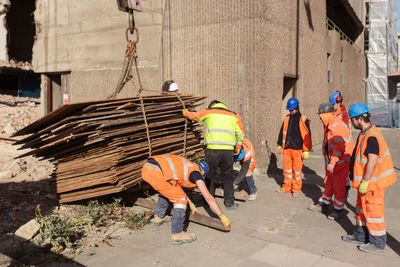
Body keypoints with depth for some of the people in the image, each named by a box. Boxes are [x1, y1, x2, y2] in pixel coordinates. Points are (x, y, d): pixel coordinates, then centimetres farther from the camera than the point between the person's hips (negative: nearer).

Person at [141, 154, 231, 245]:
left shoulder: (182, 165, 34)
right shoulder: (196, 174, 12)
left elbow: (177, 187, 47)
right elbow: (209, 198, 10)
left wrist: (191, 204, 52)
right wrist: (223, 217, 17)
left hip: (146, 168, 9)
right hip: (157, 175, -9)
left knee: (167, 190, 35)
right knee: (180, 199, 6)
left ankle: (159, 217, 43)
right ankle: (177, 234, 5)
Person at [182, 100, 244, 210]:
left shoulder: (208, 112, 11)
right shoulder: (234, 115, 16)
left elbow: (195, 116, 29)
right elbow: (240, 135, 12)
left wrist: (186, 113, 50)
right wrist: (237, 149, 25)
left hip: (213, 150, -1)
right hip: (228, 151, 2)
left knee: (210, 176, 13)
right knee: (227, 177, 13)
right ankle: (229, 202, 17)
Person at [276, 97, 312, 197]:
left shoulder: (303, 119, -6)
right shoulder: (287, 119, 10)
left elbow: (307, 136, -7)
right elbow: (282, 132, 19)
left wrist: (306, 150, -10)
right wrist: (280, 145, 17)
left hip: (297, 149, -5)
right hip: (287, 148, 5)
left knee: (297, 169, 1)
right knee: (287, 168, 11)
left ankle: (296, 189, 12)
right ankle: (287, 187, 23)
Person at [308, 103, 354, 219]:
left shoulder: (337, 126, -23)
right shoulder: (328, 125, 10)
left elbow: (340, 147, -29)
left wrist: (332, 163, -30)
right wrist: (328, 161, 22)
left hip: (340, 162, -9)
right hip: (330, 161, 9)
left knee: (338, 186, 3)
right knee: (328, 183, 18)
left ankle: (338, 209, 17)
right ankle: (323, 205, 31)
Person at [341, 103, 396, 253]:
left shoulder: (372, 137, -23)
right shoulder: (364, 134, 10)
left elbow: (372, 161, -27)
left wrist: (365, 182, -23)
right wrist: (362, 180, 23)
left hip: (372, 182, -10)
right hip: (366, 180, 10)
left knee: (372, 211, 1)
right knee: (362, 208, 20)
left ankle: (378, 243, 15)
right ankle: (361, 236, 34)